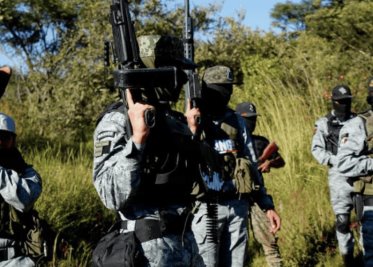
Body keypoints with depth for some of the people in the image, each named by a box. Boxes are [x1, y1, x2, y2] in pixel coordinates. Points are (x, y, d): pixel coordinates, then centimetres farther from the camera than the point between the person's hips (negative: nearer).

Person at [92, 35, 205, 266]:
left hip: (187, 240, 8)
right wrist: (137, 138, -28)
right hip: (148, 248, -8)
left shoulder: (175, 120, 11)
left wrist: (193, 133, 9)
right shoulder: (117, 121, -11)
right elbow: (113, 196, -21)